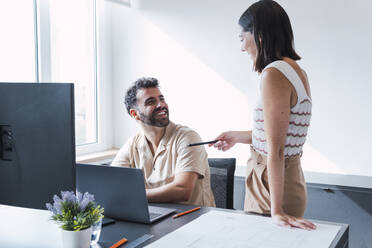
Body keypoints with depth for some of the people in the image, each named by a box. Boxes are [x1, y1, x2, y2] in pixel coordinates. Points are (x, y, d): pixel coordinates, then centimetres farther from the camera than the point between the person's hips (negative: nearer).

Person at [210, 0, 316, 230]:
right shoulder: (297, 71, 9)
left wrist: (276, 210, -22)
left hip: (271, 184, -9)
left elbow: (275, 150, -23)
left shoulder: (274, 74, -19)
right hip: (292, 177, 9)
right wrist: (237, 137, 25)